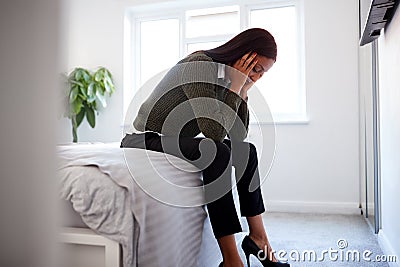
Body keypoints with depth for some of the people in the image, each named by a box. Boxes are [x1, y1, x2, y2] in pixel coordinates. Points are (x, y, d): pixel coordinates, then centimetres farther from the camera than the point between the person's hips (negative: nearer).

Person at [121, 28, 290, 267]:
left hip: (175, 143, 9)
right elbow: (213, 132, -31)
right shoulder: (199, 65, -22)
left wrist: (243, 92, -6)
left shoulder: (224, 76, 3)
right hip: (145, 139, -9)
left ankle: (258, 237, 5)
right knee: (215, 152, -32)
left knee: (247, 151, 3)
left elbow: (238, 136, 3)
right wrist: (235, 87, -23)